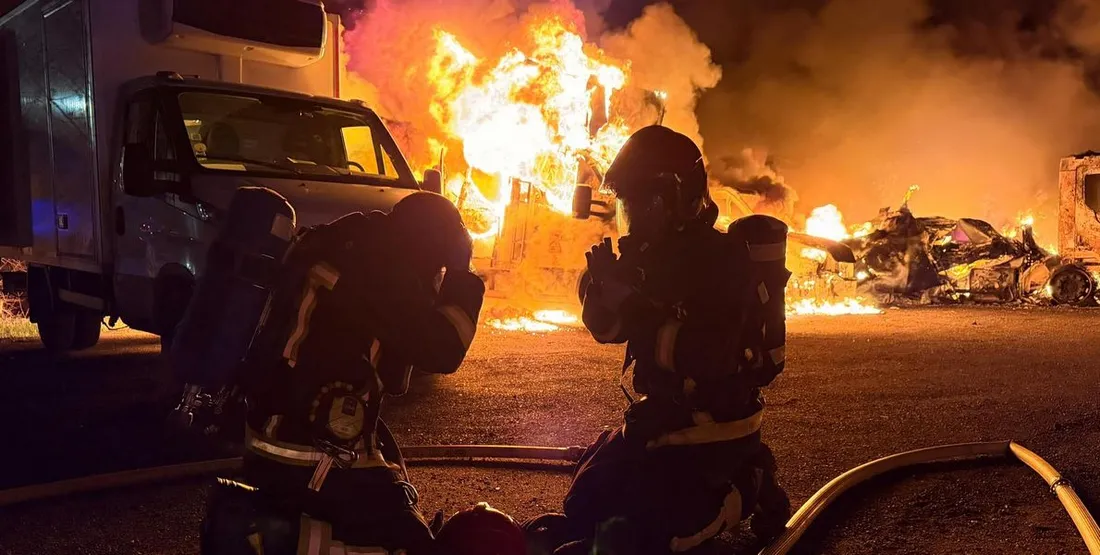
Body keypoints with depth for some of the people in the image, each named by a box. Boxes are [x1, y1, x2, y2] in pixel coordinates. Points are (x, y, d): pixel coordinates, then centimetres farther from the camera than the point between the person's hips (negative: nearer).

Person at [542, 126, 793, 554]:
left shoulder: (723, 260, -21)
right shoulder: (659, 252, 5)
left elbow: (706, 359, -32)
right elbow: (607, 327, 9)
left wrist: (631, 303, -31)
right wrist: (604, 284, -13)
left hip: (712, 426, -9)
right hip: (662, 415, 9)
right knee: (587, 499, 15)